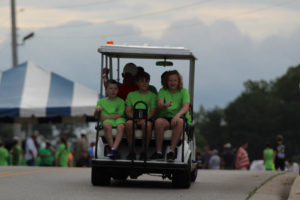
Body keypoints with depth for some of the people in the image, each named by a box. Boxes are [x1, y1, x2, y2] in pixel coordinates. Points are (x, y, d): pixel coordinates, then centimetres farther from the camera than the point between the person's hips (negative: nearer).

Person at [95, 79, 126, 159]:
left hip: (118, 119, 0)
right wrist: (97, 110, -12)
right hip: (107, 120, 0)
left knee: (121, 126, -37)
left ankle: (114, 149, -45)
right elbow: (96, 116, 13)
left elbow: (120, 114, -1)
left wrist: (106, 117, -10)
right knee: (107, 126, -37)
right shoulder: (101, 101, 17)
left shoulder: (120, 101, 11)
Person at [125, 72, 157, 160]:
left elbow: (152, 112, 4)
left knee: (147, 124, -37)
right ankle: (131, 151, -26)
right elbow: (128, 111, 11)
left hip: (147, 119, -1)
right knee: (129, 123, -34)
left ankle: (143, 152, -27)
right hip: (134, 119, 1)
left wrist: (144, 119, -16)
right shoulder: (131, 95, 20)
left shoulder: (152, 95, 16)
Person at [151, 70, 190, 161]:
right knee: (158, 122, -34)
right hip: (165, 117, 1)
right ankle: (158, 151, -31)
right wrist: (165, 105, -30)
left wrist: (177, 115, -26)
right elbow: (159, 105, -5)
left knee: (180, 121, -36)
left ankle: (172, 150, -36)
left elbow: (186, 107, -5)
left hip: (177, 117, -1)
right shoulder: (162, 91, 13)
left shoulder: (184, 91, 10)